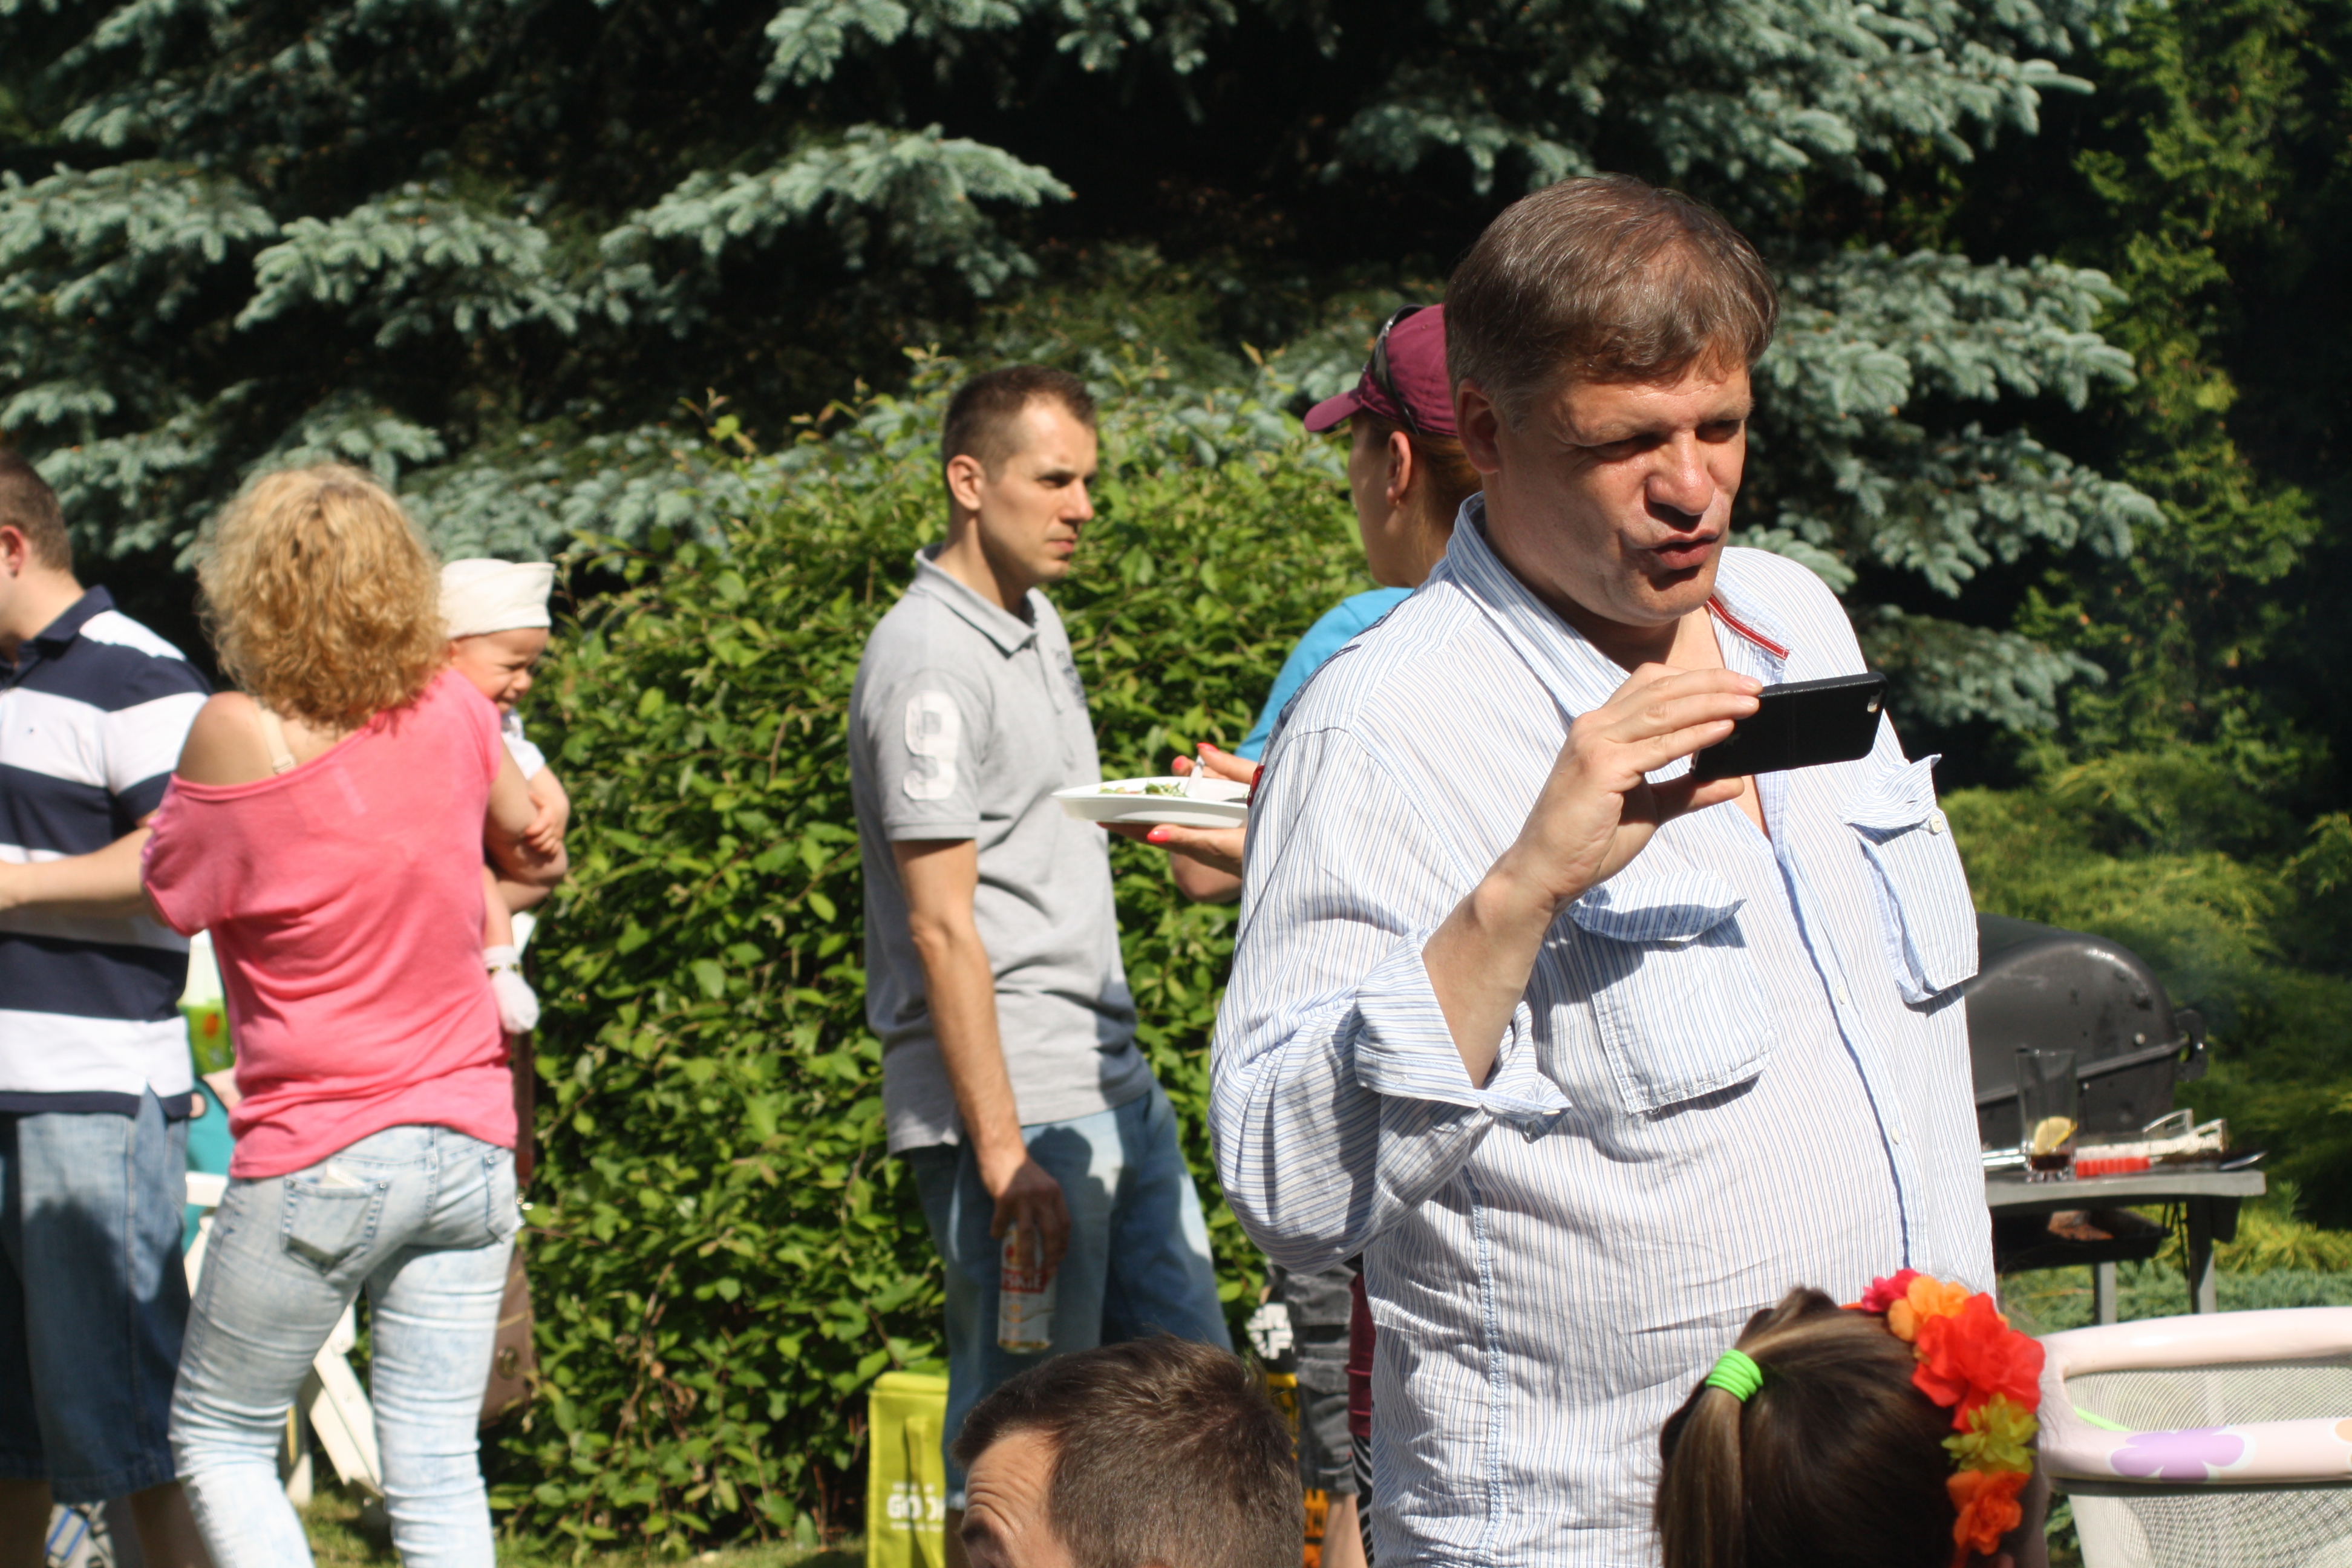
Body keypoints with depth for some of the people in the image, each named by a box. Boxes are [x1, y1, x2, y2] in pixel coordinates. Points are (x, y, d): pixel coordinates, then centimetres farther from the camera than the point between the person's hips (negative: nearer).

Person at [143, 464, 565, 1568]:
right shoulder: (452, 709, 1)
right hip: (469, 1141, 5)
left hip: (320, 1159, -5)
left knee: (217, 1437, 11)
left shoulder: (239, 736, -15)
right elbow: (524, 843, 21)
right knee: (434, 1465, 5)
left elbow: (160, 895, -2)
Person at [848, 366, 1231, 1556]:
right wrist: (1004, 1155, -19)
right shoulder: (927, 660, -13)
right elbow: (943, 927, -17)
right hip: (1015, 1106, -9)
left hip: (1118, 1089, 9)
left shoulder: (1038, 624, 16)